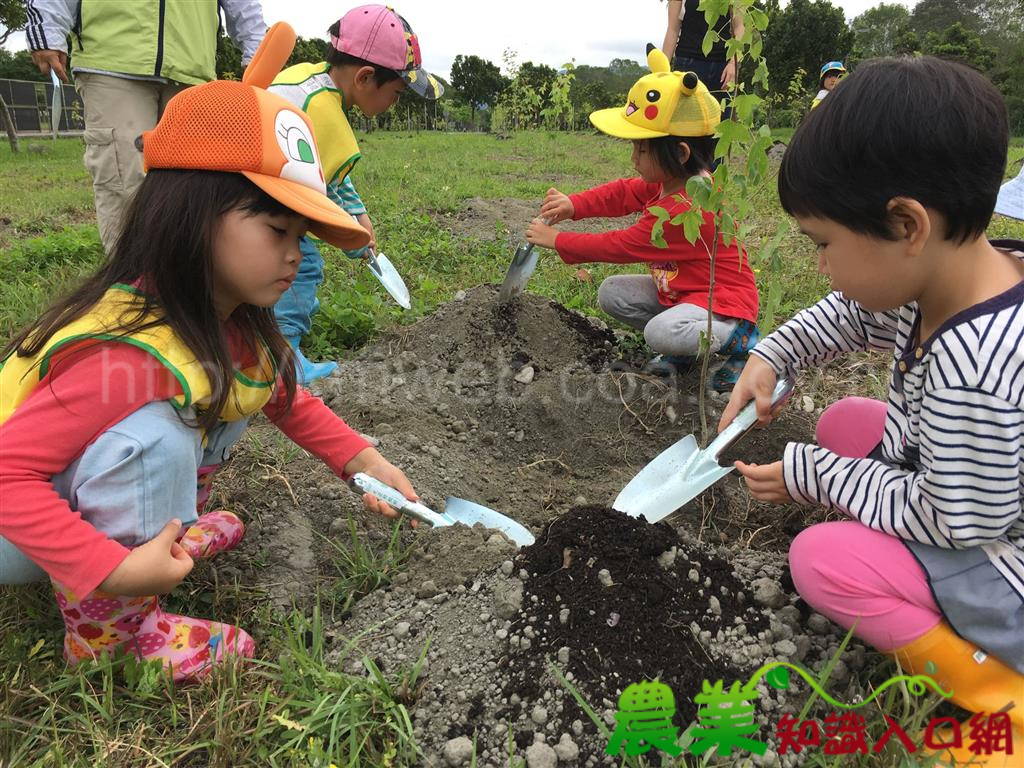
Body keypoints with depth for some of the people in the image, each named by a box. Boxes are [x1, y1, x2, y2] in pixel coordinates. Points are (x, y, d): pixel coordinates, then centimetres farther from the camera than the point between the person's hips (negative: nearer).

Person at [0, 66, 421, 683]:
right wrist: (114, 571, -39)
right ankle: (106, 626, -13)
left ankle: (164, 535, 9)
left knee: (228, 392, -2)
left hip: (80, 491, 8)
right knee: (153, 437, -33)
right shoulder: (132, 350, -37)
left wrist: (365, 461, -8)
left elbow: (288, 399, 4)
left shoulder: (232, 319, -10)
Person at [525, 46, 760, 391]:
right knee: (611, 293, 1)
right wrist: (574, 204, -10)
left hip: (723, 299, -10)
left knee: (660, 332, -36)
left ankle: (739, 338, -7)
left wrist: (556, 240, -15)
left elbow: (619, 246, -25)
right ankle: (683, 342, 8)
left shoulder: (686, 209, -32)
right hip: (678, 288, 10)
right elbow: (622, 193, 8)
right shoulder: (673, 181, -3)